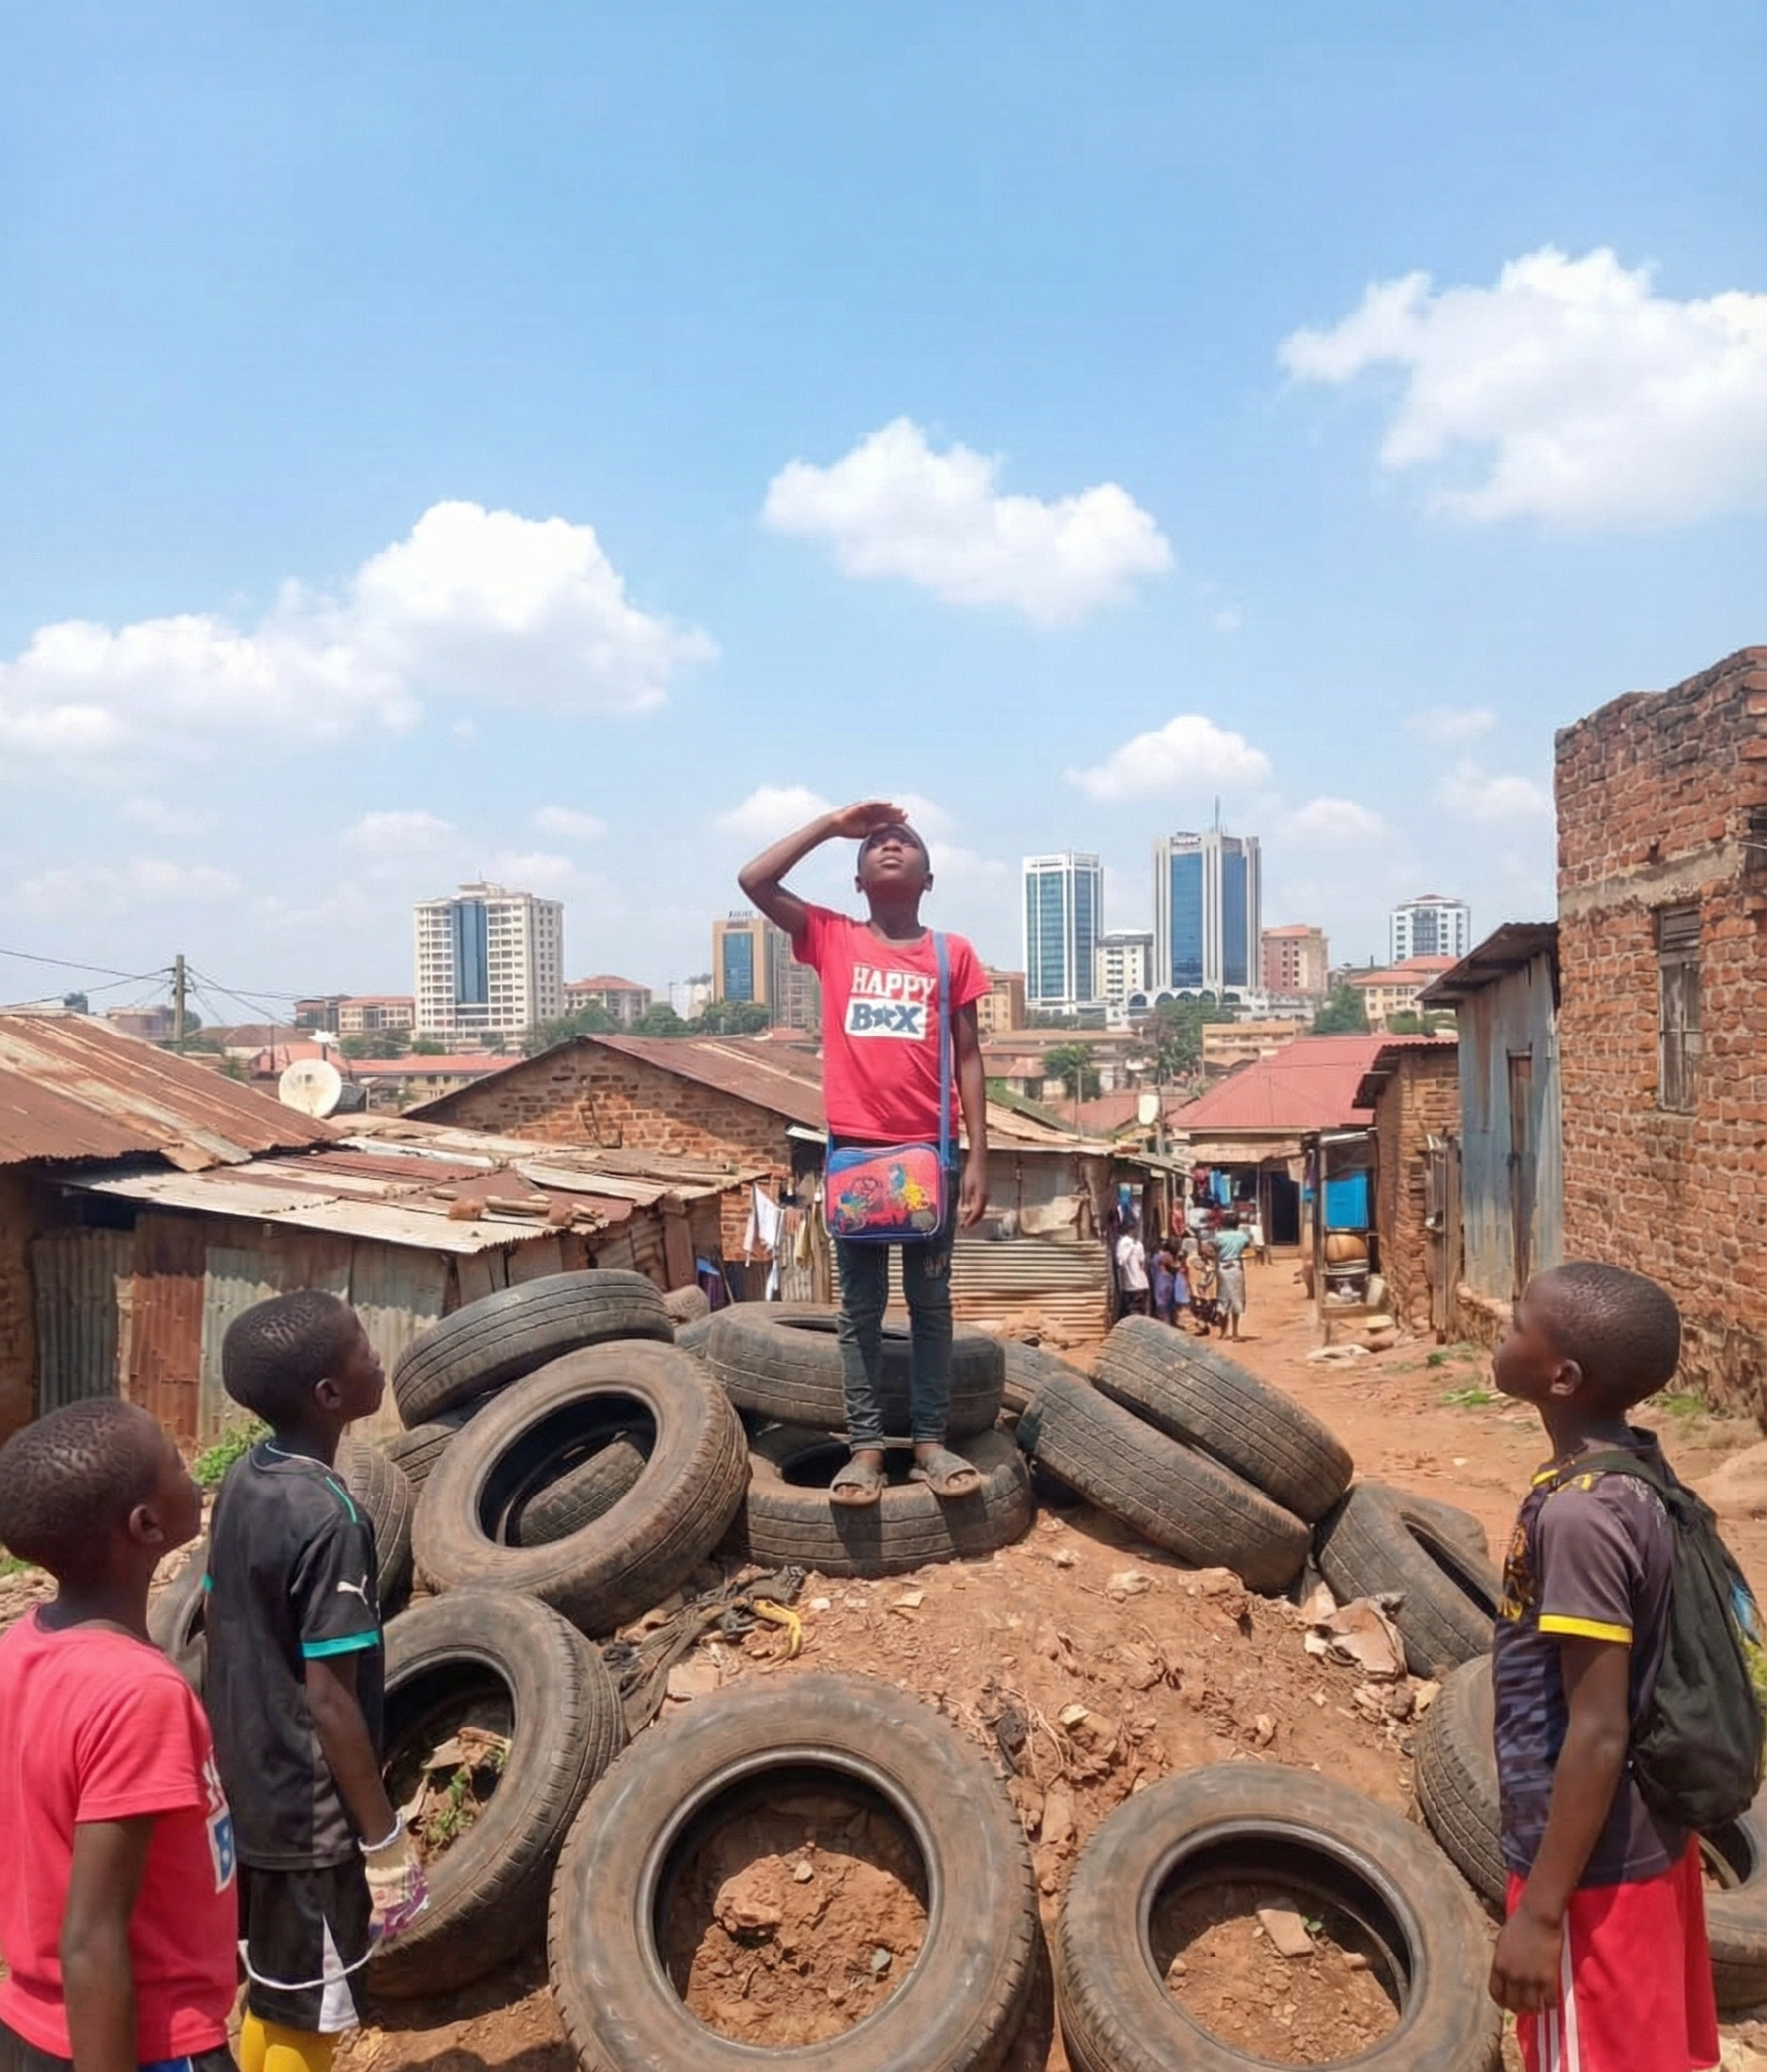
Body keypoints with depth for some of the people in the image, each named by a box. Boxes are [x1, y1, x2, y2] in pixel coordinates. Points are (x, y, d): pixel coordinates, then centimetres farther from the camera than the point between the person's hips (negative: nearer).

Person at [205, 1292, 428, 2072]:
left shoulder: (242, 1479, -2)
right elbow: (331, 1699, -24)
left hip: (247, 1791, 8)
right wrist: (384, 1839, -14)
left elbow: (218, 1627, 9)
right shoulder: (329, 1519, -27)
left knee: (270, 1994, 24)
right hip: (307, 1814, -8)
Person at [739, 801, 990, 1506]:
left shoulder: (951, 954, 4)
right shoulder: (832, 939, 4)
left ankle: (930, 1441, 18)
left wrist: (977, 1157, -1)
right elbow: (753, 880, -6)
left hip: (929, 1150, 0)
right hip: (854, 1149, 0)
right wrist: (834, 823, -2)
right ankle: (865, 1445, 15)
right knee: (860, 1304, 7)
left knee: (929, 1300, 9)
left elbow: (968, 1057, 5)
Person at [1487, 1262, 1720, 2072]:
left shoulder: (1579, 1513, -28)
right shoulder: (1635, 1470, -1)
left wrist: (1539, 1911, -18)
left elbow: (1598, 1733, -25)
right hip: (1648, 1839, 8)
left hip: (1594, 1866, -8)